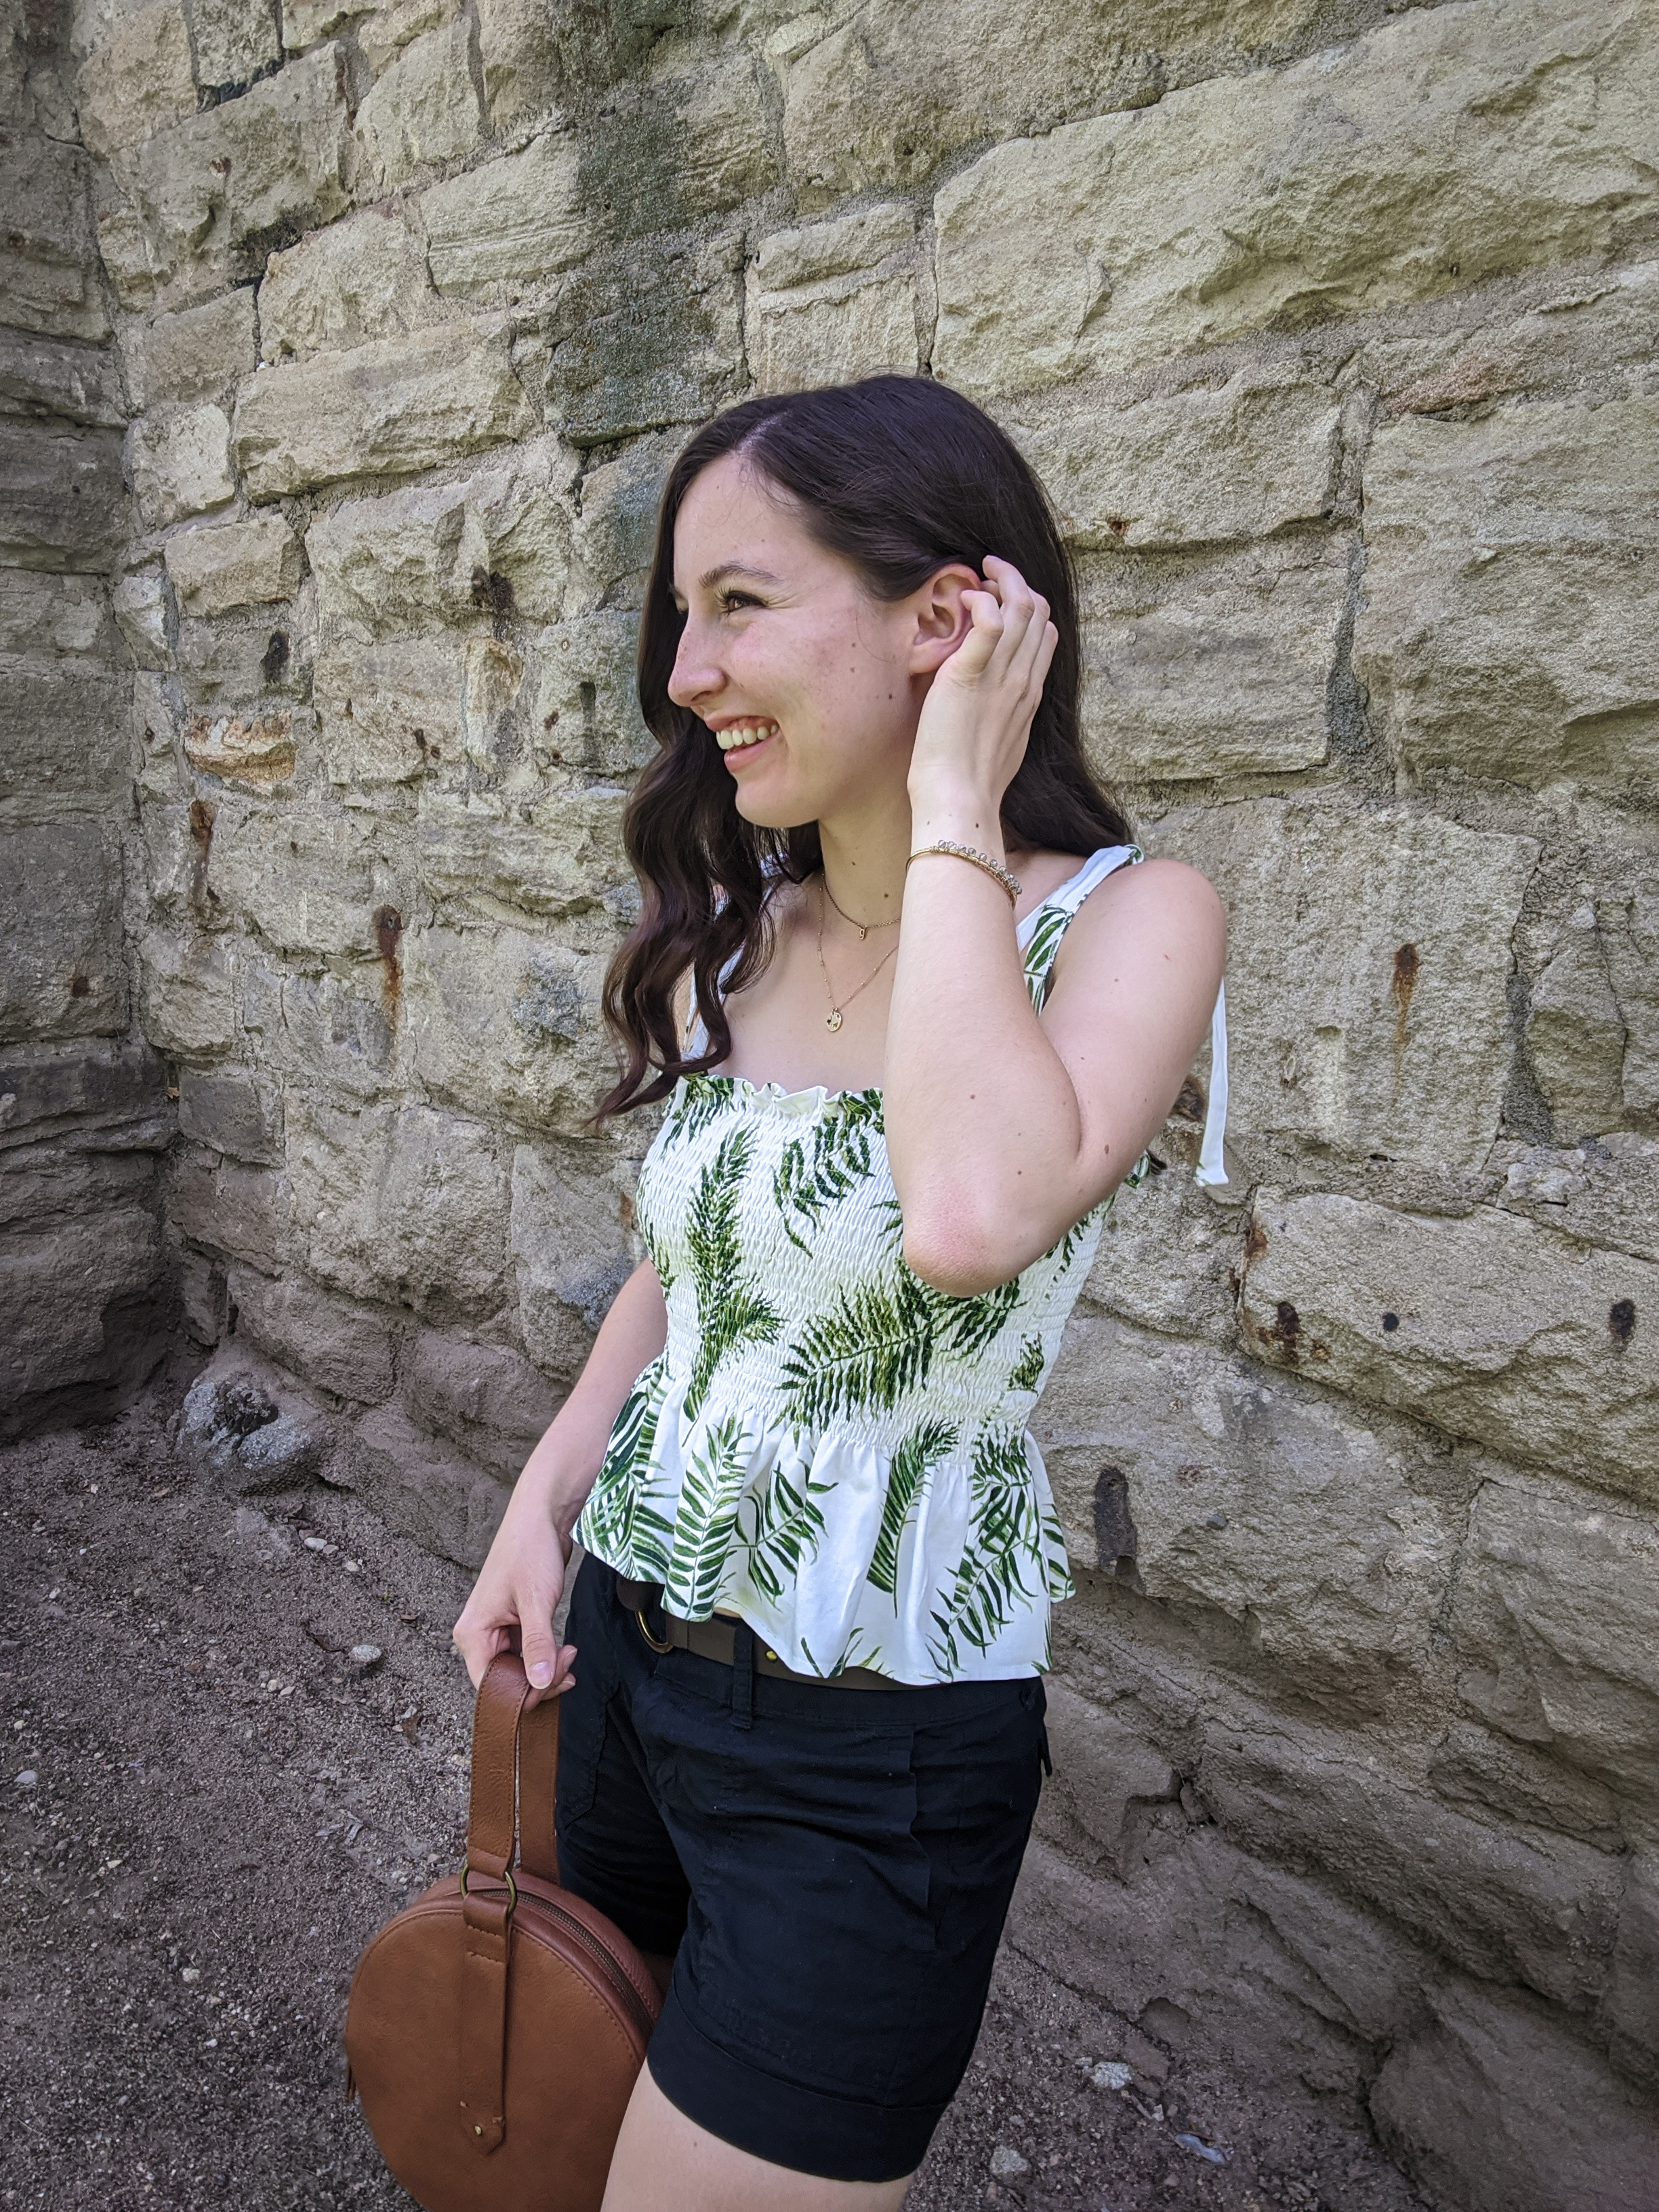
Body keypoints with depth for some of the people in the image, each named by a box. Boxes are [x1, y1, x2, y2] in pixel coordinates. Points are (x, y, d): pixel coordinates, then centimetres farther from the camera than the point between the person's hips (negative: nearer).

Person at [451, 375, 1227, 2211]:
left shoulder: (1122, 917, -17)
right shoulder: (734, 926, 1)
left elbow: (971, 1218, -37)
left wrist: (949, 808, -26)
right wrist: (546, 1496, 1)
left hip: (870, 1744, -6)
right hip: (626, 1635, 7)